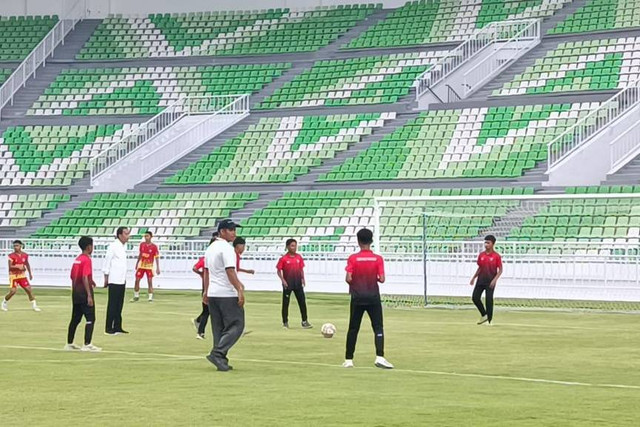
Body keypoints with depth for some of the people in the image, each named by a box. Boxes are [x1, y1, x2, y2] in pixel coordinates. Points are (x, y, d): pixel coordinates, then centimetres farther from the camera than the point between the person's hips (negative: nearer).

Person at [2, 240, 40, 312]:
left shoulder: (25, 255, 2)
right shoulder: (12, 256, -10)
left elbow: (27, 264, 18)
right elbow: (10, 267, -15)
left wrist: (30, 273, 23)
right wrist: (17, 266, -31)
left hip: (22, 275, 4)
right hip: (13, 276, -4)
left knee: (28, 289, -3)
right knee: (13, 291, -11)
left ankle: (34, 306, 4)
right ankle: (5, 302, 16)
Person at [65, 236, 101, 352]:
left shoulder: (77, 259, 13)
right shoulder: (87, 260, -14)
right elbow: (84, 278, -21)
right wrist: (89, 295, -23)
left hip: (76, 293, 9)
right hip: (84, 292, -9)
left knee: (75, 319, 16)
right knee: (90, 319, -6)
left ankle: (69, 344, 21)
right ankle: (87, 345, -12)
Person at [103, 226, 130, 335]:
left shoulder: (123, 247, 13)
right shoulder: (113, 246, -12)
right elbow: (107, 262, -10)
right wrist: (106, 278, -10)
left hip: (121, 281, 8)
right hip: (114, 281, -8)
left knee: (119, 305, 10)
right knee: (112, 305, -4)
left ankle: (117, 327, 16)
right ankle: (109, 328, 0)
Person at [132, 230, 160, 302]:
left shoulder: (154, 247, -9)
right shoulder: (142, 244, 2)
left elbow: (157, 257, -7)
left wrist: (158, 268, -11)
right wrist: (137, 263, 19)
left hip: (149, 266, -3)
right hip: (141, 265, 3)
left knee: (150, 281, -5)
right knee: (137, 280, 1)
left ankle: (150, 297, 1)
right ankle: (136, 296, 15)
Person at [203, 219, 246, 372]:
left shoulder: (210, 248, 14)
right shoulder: (226, 248, -13)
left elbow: (206, 271, 19)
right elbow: (230, 271, -20)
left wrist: (206, 291, 24)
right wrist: (240, 291, -21)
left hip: (212, 293, 9)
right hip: (227, 294, -9)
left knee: (218, 328, 12)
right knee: (236, 325, -5)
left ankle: (221, 360, 11)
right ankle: (217, 354, -15)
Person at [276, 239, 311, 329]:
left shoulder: (299, 257, 4)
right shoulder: (283, 258, -8)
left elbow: (301, 269, 11)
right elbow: (279, 270, -6)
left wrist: (303, 279, 0)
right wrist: (283, 280, -16)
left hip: (298, 283, 4)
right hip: (288, 284, -4)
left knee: (302, 302, 2)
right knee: (285, 303, 4)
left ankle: (304, 321, 8)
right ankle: (285, 322, 13)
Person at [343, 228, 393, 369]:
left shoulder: (353, 258, -6)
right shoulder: (378, 259, -4)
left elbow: (348, 279, -13)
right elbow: (381, 279, -9)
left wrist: (355, 281, 9)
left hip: (357, 298, 1)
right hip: (373, 298, -1)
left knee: (353, 329, 10)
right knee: (378, 328, 1)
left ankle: (348, 360, 13)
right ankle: (379, 357, -16)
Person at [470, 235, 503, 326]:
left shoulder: (496, 256, -8)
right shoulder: (481, 255, 6)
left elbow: (500, 270, -6)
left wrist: (495, 279, -18)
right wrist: (474, 277, 9)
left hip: (490, 282, -5)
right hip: (480, 280, 5)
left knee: (489, 300, -4)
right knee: (475, 297, 2)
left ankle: (489, 320, 7)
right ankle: (484, 315, 21)